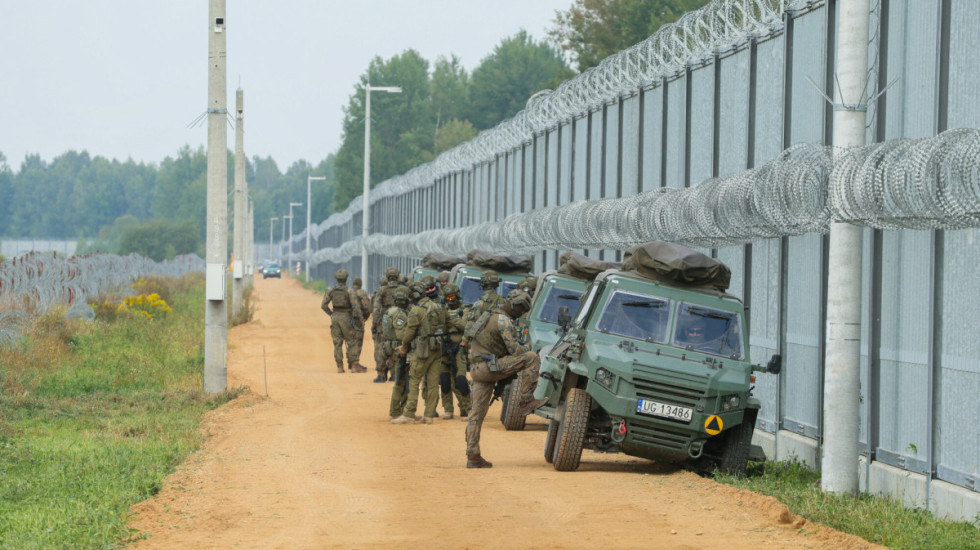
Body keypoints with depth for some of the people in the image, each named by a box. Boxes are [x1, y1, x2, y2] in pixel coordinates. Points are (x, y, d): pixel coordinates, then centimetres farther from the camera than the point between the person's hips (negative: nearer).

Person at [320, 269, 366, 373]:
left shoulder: (331, 290, 1)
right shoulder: (349, 291, -12)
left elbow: (323, 305, 3)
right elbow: (356, 306, -18)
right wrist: (360, 319, -6)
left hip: (335, 317, 4)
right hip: (346, 318, -4)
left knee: (337, 343, 8)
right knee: (352, 342, 3)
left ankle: (339, 366, 7)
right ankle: (354, 365, -1)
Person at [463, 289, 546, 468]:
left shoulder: (492, 315, 23)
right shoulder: (503, 320, -9)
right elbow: (514, 350, -13)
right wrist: (527, 348, 7)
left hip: (477, 369, 10)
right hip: (489, 366, -10)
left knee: (477, 413, 8)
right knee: (531, 358, -10)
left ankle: (472, 456, 6)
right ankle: (527, 400, -8)